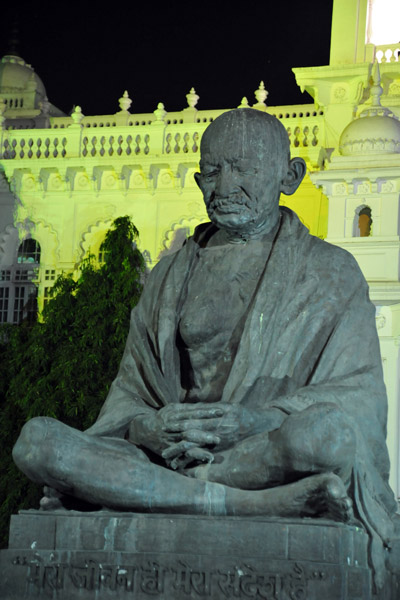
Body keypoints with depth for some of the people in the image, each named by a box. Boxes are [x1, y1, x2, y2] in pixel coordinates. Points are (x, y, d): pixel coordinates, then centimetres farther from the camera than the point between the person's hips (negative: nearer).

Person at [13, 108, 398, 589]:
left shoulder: (330, 272, 13)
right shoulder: (170, 276, 22)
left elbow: (361, 398, 2)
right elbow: (129, 393, 14)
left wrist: (265, 420, -18)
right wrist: (147, 428, -12)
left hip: (272, 455, -3)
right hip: (168, 454, 3)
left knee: (327, 430, -39)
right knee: (36, 440, -25)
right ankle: (251, 505, -32)